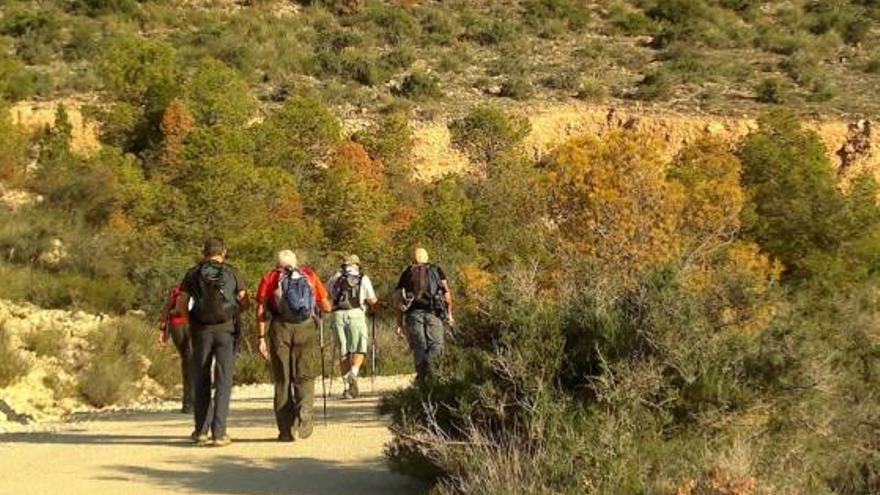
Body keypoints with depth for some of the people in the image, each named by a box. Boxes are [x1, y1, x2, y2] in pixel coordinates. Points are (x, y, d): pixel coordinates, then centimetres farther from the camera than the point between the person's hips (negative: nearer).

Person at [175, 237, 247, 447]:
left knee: (201, 381, 11)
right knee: (223, 381, 1)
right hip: (226, 329, -1)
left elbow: (181, 305, -1)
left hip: (201, 330, 1)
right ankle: (219, 433, -5)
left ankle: (201, 431, 13)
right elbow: (244, 301, 3)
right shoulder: (232, 273, 3)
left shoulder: (193, 273, 4)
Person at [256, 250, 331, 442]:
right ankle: (304, 413, -18)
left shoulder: (270, 277, 15)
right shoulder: (309, 275, 17)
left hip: (280, 328, 0)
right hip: (307, 328, 0)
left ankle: (286, 431, 7)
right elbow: (327, 307, 17)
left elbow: (261, 310, 3)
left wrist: (261, 338, 3)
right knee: (305, 377, 8)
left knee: (282, 380, 8)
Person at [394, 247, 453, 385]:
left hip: (413, 313, 1)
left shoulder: (407, 273, 19)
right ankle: (428, 366, -27)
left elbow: (400, 300, 12)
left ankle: (422, 379, -7)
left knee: (419, 347, 4)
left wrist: (400, 324, 12)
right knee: (436, 346, 0)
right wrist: (449, 313, 3)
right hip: (433, 312, -1)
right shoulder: (437, 270, 18)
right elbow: (446, 291, 4)